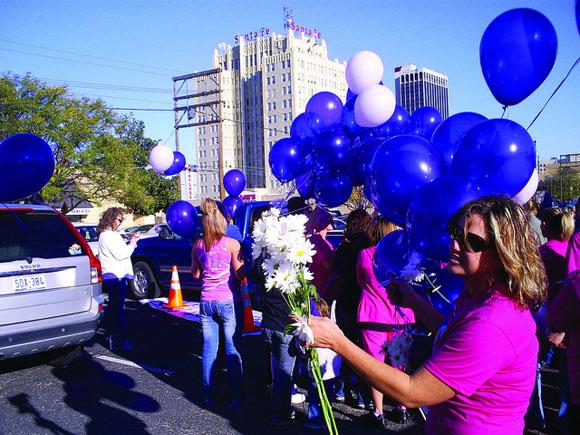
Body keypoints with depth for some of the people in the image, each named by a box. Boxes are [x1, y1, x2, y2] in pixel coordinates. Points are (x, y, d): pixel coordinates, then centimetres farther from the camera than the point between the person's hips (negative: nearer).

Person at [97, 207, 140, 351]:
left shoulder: (111, 234, 17)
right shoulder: (107, 235, -15)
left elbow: (118, 251, 18)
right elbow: (119, 254, -20)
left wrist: (131, 241, 7)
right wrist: (132, 244, -9)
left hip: (113, 275, 11)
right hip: (115, 275, -11)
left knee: (113, 307, 19)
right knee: (118, 308, -8)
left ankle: (111, 336, 30)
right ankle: (118, 342, -6)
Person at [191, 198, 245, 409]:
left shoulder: (198, 245, 1)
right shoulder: (232, 244, -10)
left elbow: (196, 274, 12)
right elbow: (240, 274, -9)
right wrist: (242, 256, 6)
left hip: (206, 302, 3)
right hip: (227, 302, -3)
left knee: (208, 350, 11)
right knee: (232, 350, 5)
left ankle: (208, 396, 17)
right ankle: (236, 397, 8)